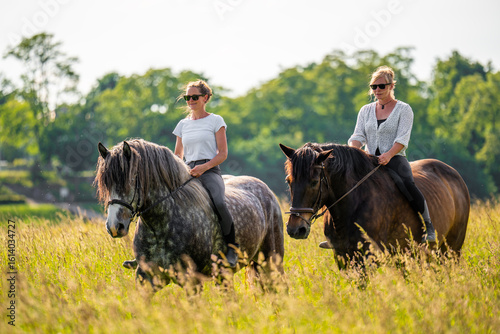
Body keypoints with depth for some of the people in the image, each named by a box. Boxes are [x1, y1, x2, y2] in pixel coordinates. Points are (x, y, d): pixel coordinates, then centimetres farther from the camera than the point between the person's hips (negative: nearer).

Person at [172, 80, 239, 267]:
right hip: (188, 173, 4)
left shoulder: (215, 121, 7)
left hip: (210, 171, -4)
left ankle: (231, 247, -16)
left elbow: (222, 153, 1)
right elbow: (177, 155, 24)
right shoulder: (183, 125, 20)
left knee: (219, 203, -35)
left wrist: (204, 167, -16)